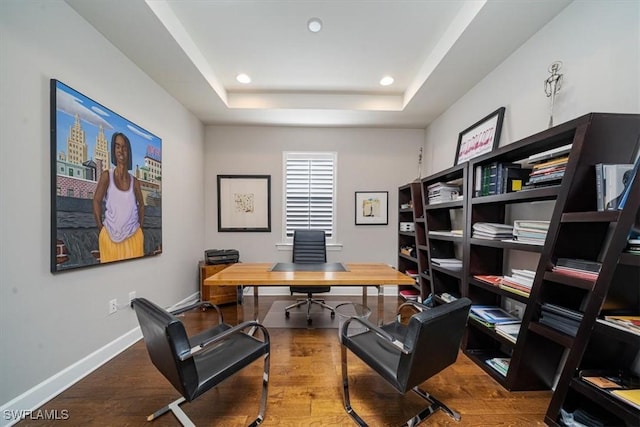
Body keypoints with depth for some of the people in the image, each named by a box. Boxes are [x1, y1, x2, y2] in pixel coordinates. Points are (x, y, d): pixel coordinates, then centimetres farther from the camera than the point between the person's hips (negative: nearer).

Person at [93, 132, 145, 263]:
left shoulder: (134, 181, 1)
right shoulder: (106, 176, -4)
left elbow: (141, 205, 11)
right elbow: (96, 201, 1)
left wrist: (140, 226, 8)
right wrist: (100, 228, -1)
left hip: (133, 236, 1)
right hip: (110, 235, -1)